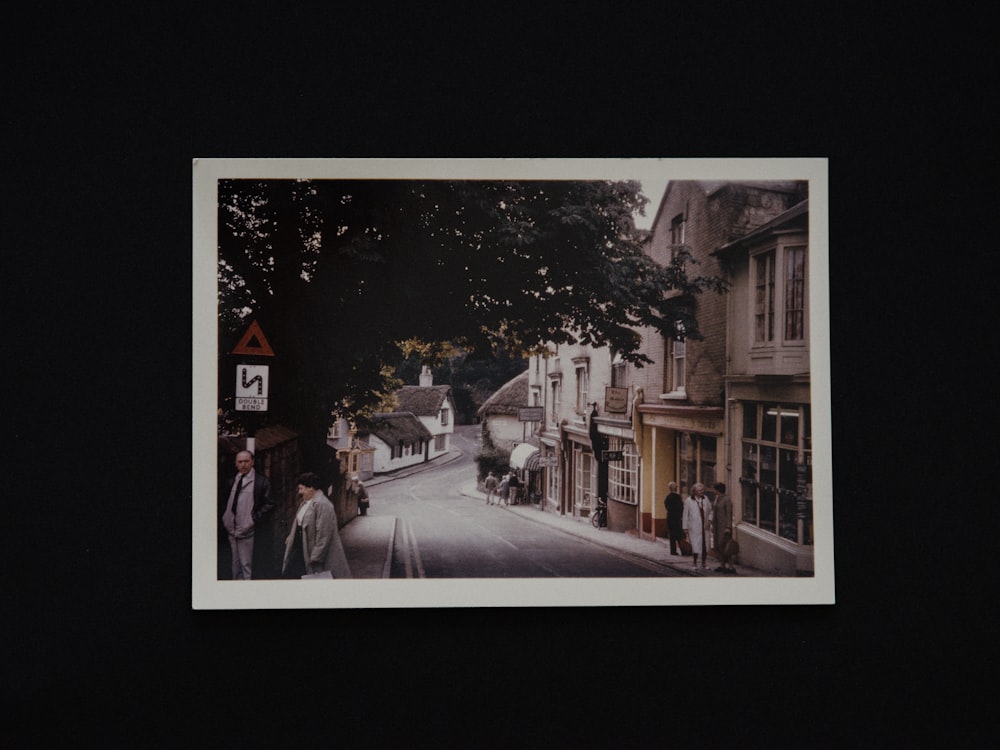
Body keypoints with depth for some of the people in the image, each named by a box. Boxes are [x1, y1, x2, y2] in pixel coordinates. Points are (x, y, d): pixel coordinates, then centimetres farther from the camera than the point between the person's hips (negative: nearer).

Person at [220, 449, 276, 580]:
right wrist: (224, 519, 9)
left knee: (247, 566, -6)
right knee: (236, 566, 15)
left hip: (248, 533, -6)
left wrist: (254, 520, -15)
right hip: (232, 531, 6)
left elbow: (269, 505, -10)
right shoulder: (231, 482, 12)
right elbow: (223, 502, 24)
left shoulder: (261, 482, -7)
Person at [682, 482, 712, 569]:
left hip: (704, 527, 3)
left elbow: (710, 511, 13)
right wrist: (685, 527, -3)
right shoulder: (688, 501, -6)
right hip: (694, 527, -3)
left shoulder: (706, 499, 5)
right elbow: (685, 515, -3)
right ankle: (695, 562, 14)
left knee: (705, 545, 4)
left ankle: (704, 562, 18)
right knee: (695, 545, -4)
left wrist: (709, 520, -2)